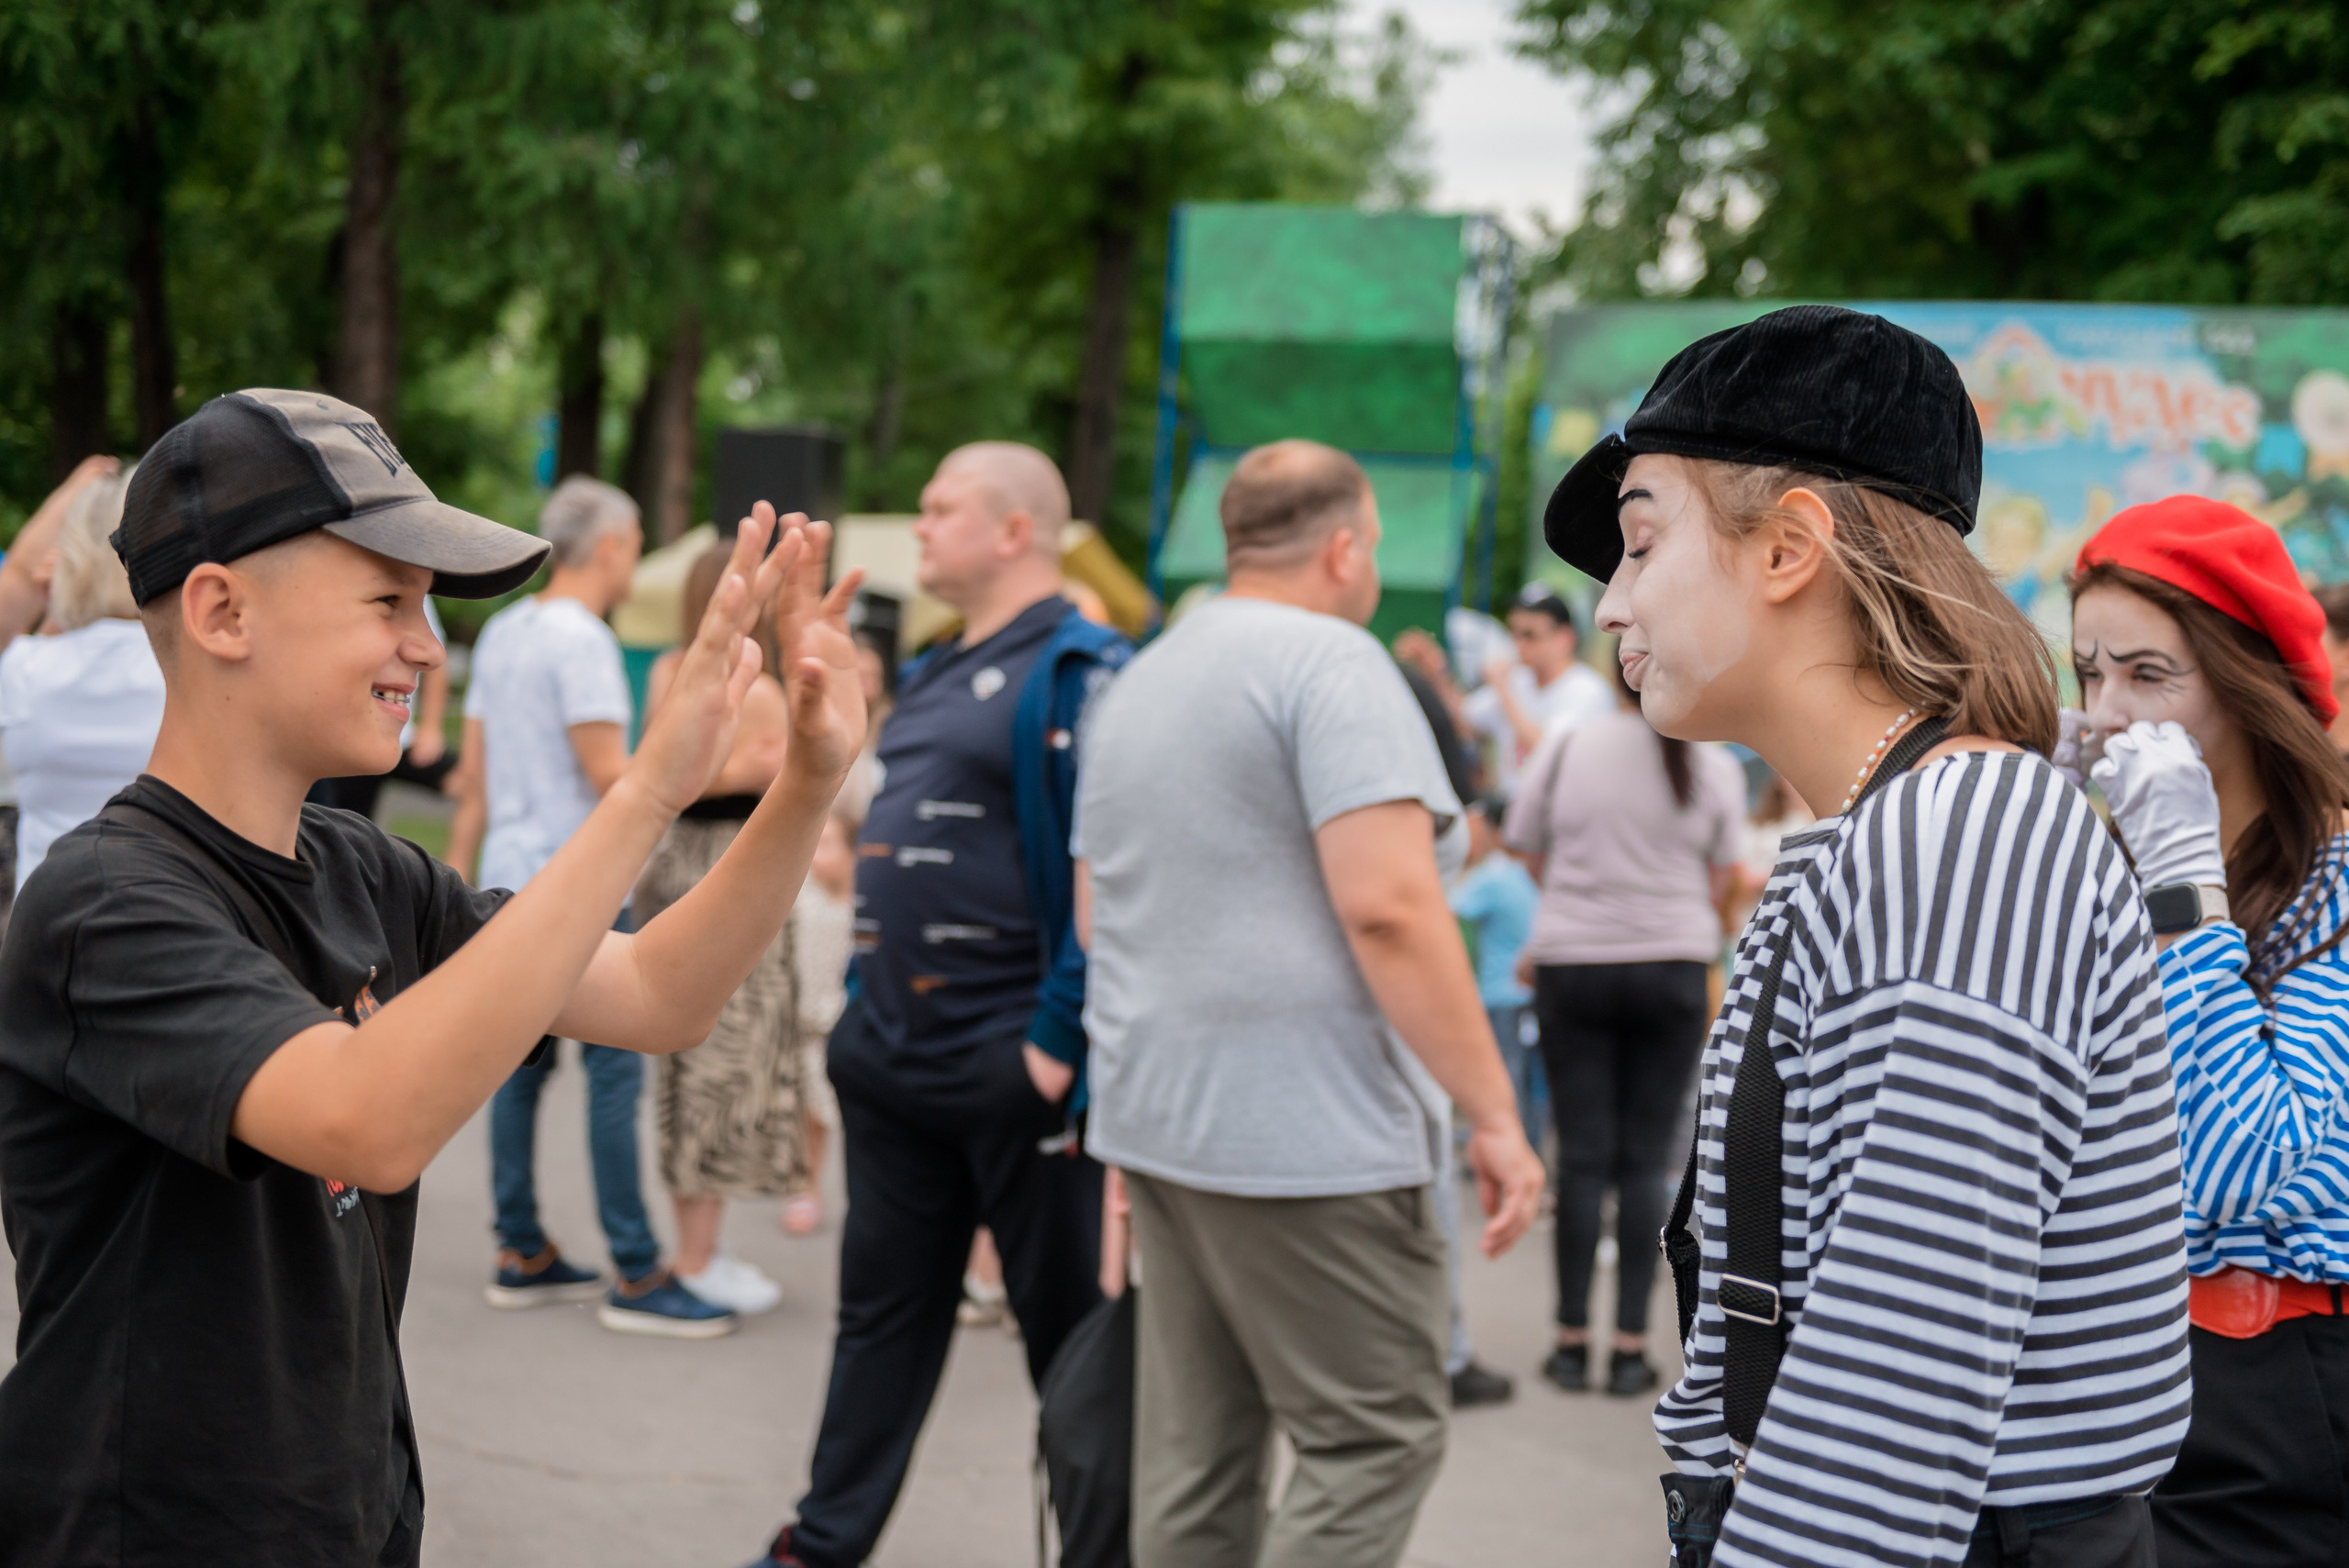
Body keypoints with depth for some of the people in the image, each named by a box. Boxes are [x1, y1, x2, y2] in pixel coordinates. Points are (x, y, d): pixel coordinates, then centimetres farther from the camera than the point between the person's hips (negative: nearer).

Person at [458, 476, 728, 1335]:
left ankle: (521, 1254, 17)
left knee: (522, 1062, 12)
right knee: (614, 1068, -7)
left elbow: (475, 764, 18)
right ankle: (635, 1276, -6)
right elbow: (608, 774, -18)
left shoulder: (501, 631, 12)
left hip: (511, 874, 9)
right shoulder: (581, 638, -14)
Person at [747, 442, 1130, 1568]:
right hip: (894, 1054, 9)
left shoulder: (1079, 672, -12)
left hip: (1010, 1063, -8)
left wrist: (1060, 1040, -21)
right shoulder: (933, 676, 16)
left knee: (1069, 1317, 4)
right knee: (883, 1306, 15)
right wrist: (865, 1002, 17)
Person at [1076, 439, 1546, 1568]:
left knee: (1193, 1454, 11)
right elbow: (1387, 905, -21)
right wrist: (1495, 1115, -17)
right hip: (1310, 1133, -9)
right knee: (1377, 1441, -2)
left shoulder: (1139, 682, 18)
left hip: (1157, 1121, 9)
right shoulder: (1331, 661, -10)